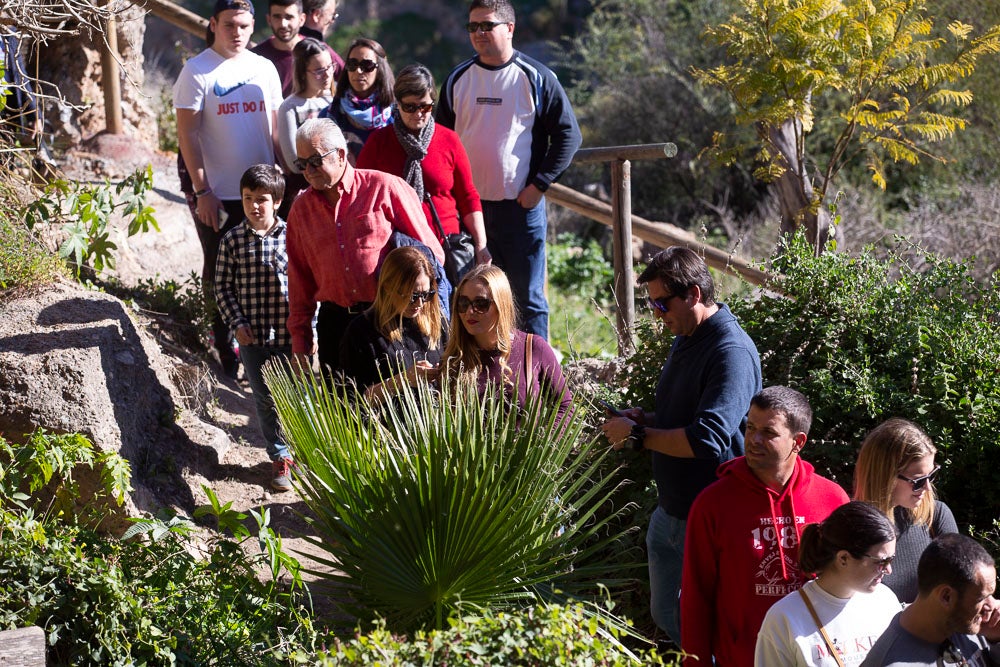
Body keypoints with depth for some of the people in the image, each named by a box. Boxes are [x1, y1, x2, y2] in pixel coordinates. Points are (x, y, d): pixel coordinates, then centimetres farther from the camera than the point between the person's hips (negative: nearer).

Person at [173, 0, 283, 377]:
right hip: (218, 194, -4)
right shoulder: (197, 71, -6)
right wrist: (202, 190, -13)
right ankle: (226, 350, 15)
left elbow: (275, 128, 13)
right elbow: (187, 134, -9)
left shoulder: (264, 69, 8)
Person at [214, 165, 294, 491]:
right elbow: (223, 286, 3)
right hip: (253, 338, 1)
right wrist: (237, 323, -7)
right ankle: (279, 458, 24)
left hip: (291, 334, -1)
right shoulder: (232, 240, -1)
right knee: (266, 401, 10)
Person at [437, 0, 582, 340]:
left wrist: (539, 185, -8)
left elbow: (568, 134, -2)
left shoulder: (536, 78, -3)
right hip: (467, 208, 4)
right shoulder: (458, 79, 8)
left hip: (521, 206, -3)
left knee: (528, 297, 1)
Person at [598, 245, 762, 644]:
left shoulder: (731, 352, -22)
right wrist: (645, 419, 4)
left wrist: (638, 436, -21)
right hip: (670, 510, 10)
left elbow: (708, 438, -32)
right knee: (665, 616, 20)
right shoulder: (686, 339, 10)